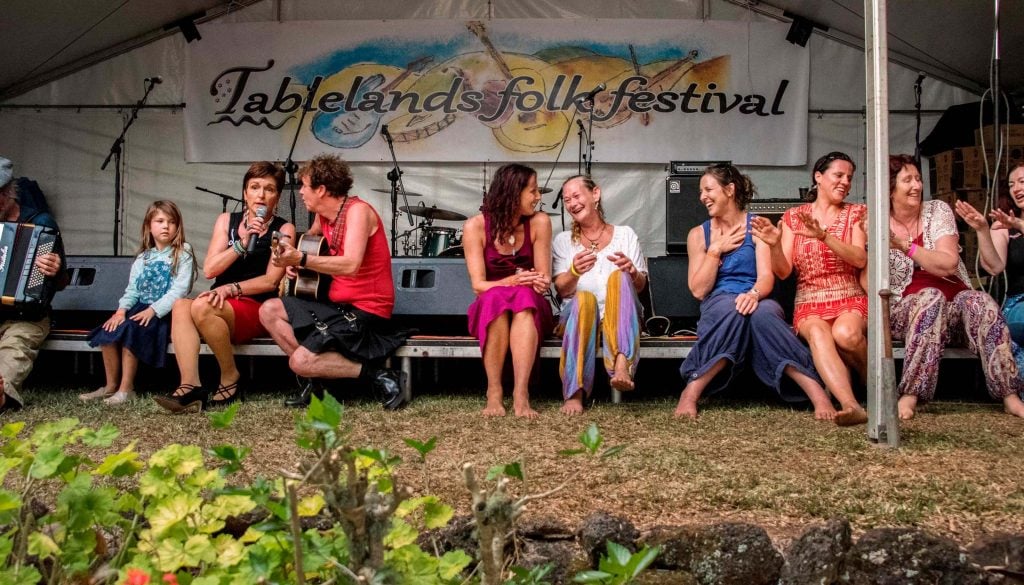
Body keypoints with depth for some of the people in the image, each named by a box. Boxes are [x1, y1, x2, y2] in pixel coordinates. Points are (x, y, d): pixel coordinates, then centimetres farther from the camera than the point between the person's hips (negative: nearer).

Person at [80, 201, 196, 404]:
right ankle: (111, 386, -6)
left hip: (165, 311, -6)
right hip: (140, 307, 6)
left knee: (129, 331, -29)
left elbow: (180, 289, -12)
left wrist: (153, 310, -20)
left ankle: (126, 388, -22)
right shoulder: (143, 258, 18)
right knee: (108, 331, -17)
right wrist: (121, 310, -8)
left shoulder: (183, 254, 0)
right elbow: (132, 289, 12)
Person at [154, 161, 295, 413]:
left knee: (202, 307, -32)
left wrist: (231, 289, -18)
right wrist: (242, 244, -11)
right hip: (222, 305, 4)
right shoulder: (226, 221, 13)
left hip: (258, 308, -4)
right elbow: (210, 269, 2)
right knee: (180, 305, -27)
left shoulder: (284, 229, 3)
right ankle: (190, 386, -38)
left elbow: (271, 281, -6)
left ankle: (230, 378, -13)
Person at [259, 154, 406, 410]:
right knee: (269, 310, 3)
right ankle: (315, 376, 3)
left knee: (301, 362, -19)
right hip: (338, 304, 9)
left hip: (366, 311, -9)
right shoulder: (324, 215, 9)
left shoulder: (357, 210, -16)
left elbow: (351, 265, -29)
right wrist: (292, 255, 9)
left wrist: (301, 259, -33)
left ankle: (378, 376, -9)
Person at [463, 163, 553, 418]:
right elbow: (478, 285, -13)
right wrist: (512, 280, -31)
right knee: (497, 296, -35)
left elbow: (544, 280, -4)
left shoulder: (539, 222, -5)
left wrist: (538, 282, -29)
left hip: (530, 311, 1)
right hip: (489, 312, -1)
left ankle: (521, 394, -44)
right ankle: (494, 393, -34)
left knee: (525, 296, -34)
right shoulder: (475, 226, -9)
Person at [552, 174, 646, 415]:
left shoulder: (625, 234, 15)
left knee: (618, 277, -33)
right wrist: (574, 272, -20)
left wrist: (632, 271, -16)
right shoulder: (563, 240, 16)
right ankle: (575, 393, -44)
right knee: (584, 298, -37)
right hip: (578, 314, 0)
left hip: (620, 316, 0)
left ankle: (622, 365, -53)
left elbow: (640, 286, 9)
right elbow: (562, 290, 4)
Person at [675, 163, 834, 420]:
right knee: (731, 308, -37)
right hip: (717, 307, 1)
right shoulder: (698, 234, 13)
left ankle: (818, 394, -45)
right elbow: (698, 289, 6)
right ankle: (690, 394, -41)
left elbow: (766, 276, -7)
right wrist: (716, 249, -2)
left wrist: (753, 294, -29)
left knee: (762, 312, -38)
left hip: (756, 302, -1)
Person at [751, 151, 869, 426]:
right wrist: (774, 245, -18)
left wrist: (823, 236, -21)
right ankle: (851, 406, -51)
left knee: (845, 333, -35)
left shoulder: (856, 213, 10)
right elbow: (783, 271, 3)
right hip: (809, 305, 0)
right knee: (818, 333, -36)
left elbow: (860, 259, -7)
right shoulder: (794, 216, 11)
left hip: (850, 301, 0)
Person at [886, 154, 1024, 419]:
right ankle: (909, 395, -41)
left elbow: (948, 265, -10)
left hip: (953, 304, 2)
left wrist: (906, 246, -20)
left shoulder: (937, 211, 4)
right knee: (930, 297, -36)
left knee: (981, 302, -31)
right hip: (903, 314, -2)